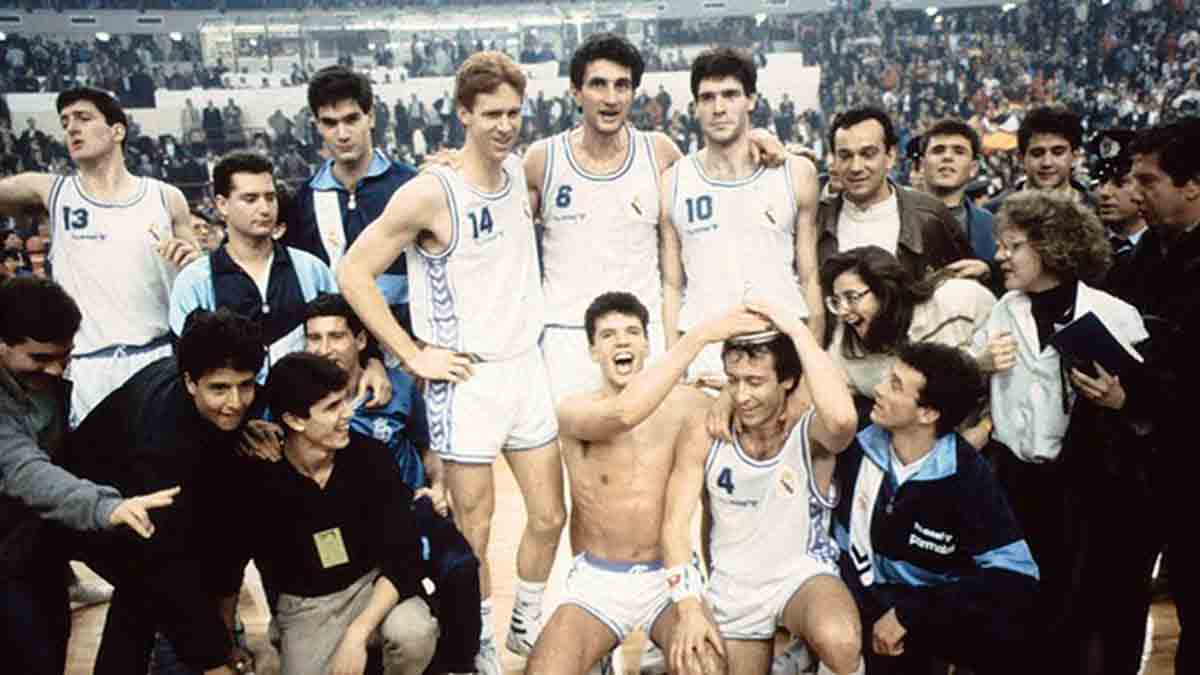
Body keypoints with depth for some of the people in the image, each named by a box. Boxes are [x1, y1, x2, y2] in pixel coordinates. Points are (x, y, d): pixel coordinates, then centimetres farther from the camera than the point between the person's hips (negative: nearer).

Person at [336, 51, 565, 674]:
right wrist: (415, 357, -14)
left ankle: (527, 623, 37)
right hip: (466, 378, -6)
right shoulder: (430, 193, -16)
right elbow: (354, 274, -14)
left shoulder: (520, 170, 3)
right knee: (475, 532, 6)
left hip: (527, 366, 6)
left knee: (549, 516, 13)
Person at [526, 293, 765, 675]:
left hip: (669, 578, 1)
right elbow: (623, 414, -30)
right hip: (597, 581, -1)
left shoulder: (682, 403, -1)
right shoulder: (574, 410, -8)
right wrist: (700, 335, -33)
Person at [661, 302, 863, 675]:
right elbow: (676, 524, -9)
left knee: (840, 643, -34)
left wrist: (797, 330, -36)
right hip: (730, 589, 4)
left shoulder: (811, 430, -17)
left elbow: (843, 418, -43)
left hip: (803, 575, -3)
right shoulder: (704, 431, -10)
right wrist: (690, 607, -19)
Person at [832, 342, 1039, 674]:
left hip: (925, 603, -1)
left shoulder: (966, 475, -13)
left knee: (1006, 636, -28)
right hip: (856, 593, 1)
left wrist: (908, 614, -23)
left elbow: (1016, 576, -19)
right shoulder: (857, 442, -7)